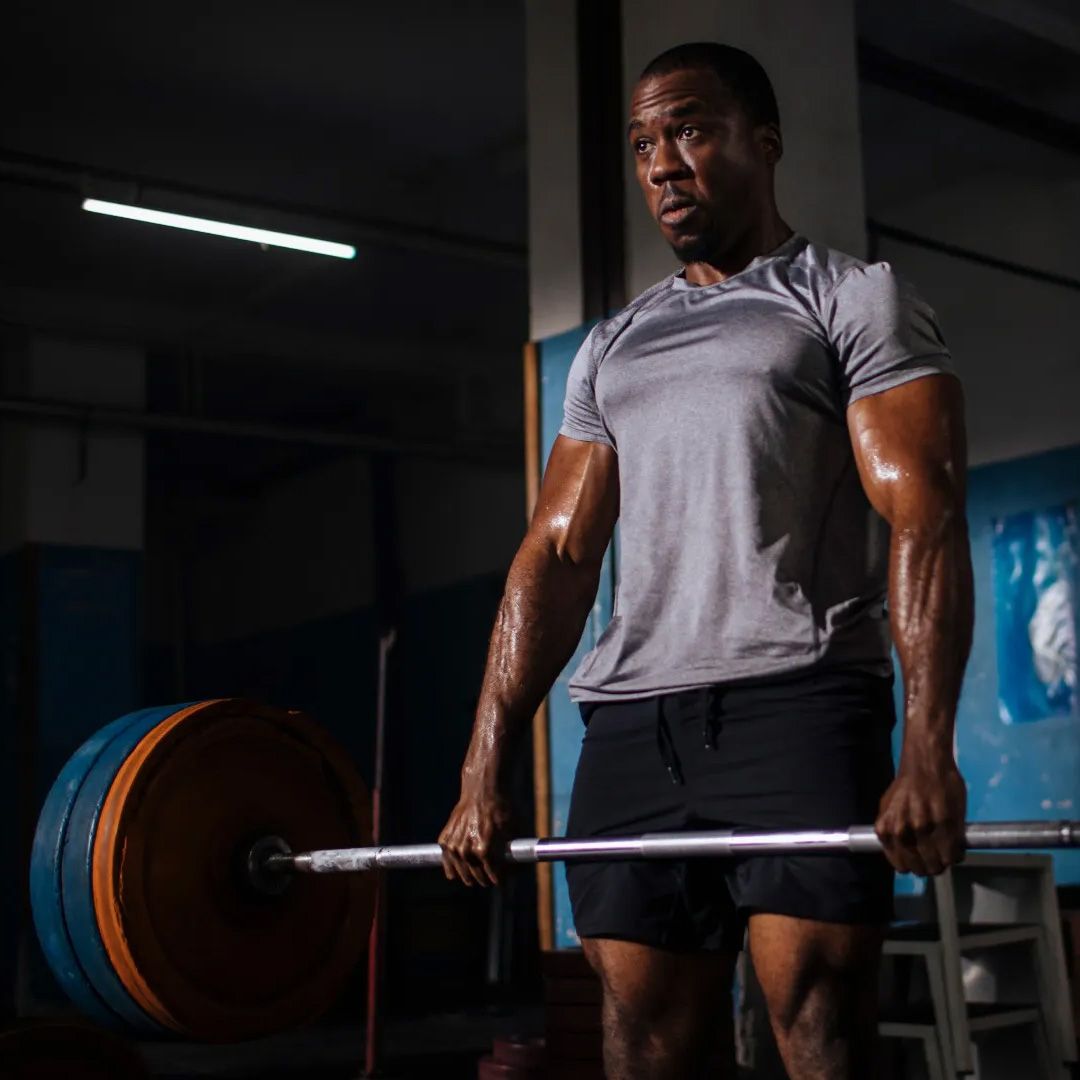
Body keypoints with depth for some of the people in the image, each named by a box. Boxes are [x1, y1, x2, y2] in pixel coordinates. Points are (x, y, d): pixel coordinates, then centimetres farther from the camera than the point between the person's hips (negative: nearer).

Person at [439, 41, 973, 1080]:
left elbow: (923, 518, -6)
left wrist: (929, 752, -20)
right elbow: (556, 555, 17)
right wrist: (483, 774, 7)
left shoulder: (855, 300, 7)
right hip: (632, 723, 5)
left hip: (795, 702, -5)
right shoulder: (612, 349, 23)